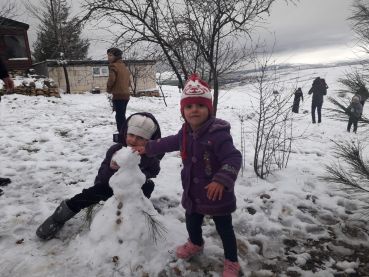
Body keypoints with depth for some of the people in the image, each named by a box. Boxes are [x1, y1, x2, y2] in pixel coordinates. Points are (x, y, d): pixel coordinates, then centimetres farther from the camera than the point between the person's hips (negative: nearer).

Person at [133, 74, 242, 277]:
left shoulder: (218, 133, -28)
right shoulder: (186, 133, -1)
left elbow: (234, 158, -32)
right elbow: (169, 143, 17)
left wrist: (222, 180, -45)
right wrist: (148, 148, 23)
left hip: (217, 194, -7)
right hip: (193, 192, 7)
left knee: (224, 229, 11)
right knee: (192, 222, 27)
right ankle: (195, 244, 58)